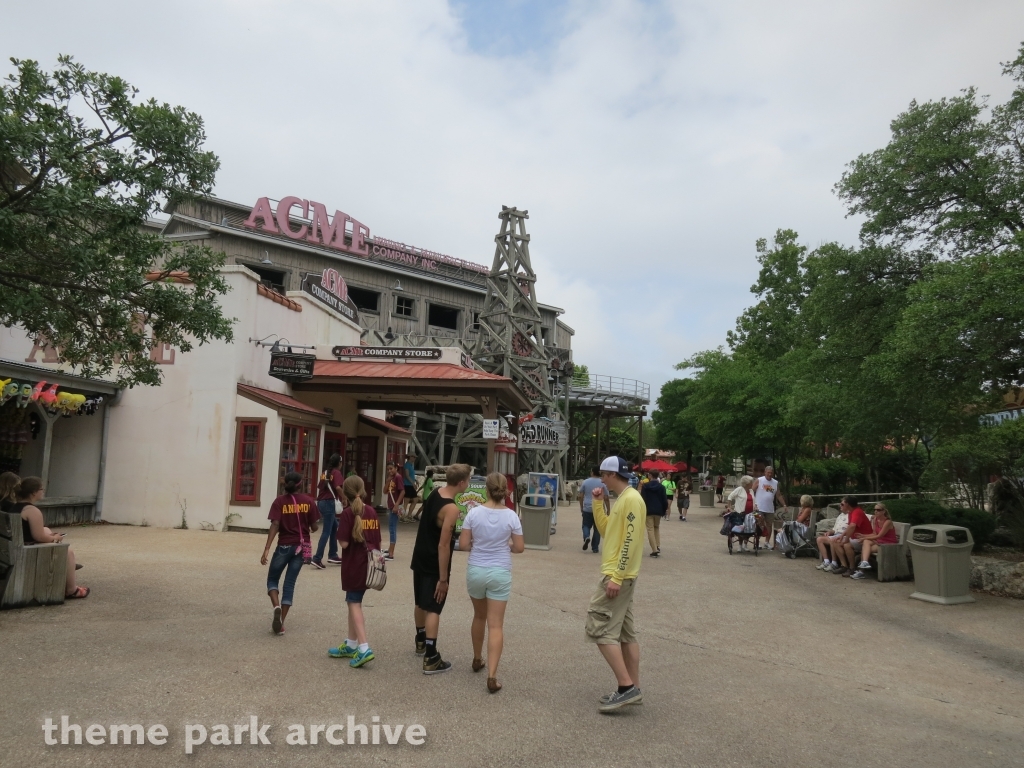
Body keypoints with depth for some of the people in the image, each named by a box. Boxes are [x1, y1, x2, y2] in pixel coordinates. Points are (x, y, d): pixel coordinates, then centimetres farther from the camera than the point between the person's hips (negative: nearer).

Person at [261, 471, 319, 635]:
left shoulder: (279, 501, -6)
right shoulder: (309, 501, -2)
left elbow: (275, 526, -16)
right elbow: (314, 527, -1)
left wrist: (266, 549, -17)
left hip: (284, 546, -2)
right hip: (301, 547, 2)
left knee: (272, 579, 16)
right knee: (290, 583, 9)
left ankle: (276, 607, -10)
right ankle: (281, 623, 8)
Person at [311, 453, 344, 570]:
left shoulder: (325, 473, 16)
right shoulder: (336, 472, -7)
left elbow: (319, 488, 16)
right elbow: (338, 487, -21)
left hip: (321, 502, 8)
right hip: (329, 503, -8)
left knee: (334, 527, 19)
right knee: (326, 531, -6)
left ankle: (332, 555, 23)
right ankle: (317, 559, -10)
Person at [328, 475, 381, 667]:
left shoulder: (347, 513, -13)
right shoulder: (372, 511, 4)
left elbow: (344, 543, -18)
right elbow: (378, 541, 8)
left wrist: (339, 537, 1)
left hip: (353, 565, -6)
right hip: (369, 564, 6)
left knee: (354, 604, 0)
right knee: (354, 602, 18)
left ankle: (364, 648, -10)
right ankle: (351, 645, 28)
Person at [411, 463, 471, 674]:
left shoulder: (434, 493, 2)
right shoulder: (451, 509, -24)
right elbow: (443, 545, -25)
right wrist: (443, 578, -21)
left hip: (420, 558, 8)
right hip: (435, 564, -8)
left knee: (421, 603, 22)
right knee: (433, 609, -2)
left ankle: (421, 642, 40)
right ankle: (431, 659, 0)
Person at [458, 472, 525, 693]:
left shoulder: (474, 513, -8)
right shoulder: (511, 516, -8)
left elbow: (463, 545, -6)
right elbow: (519, 548, -2)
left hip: (476, 570, 2)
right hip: (500, 573, -1)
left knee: (479, 616, 23)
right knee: (495, 624, 1)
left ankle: (477, 660, 40)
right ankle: (492, 676, -6)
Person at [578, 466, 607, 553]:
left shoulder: (585, 482, -1)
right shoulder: (603, 483, -4)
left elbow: (581, 496, 1)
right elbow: (606, 497, -5)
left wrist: (581, 507, 13)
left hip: (587, 508, 0)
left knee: (586, 525, 14)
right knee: (597, 528, 10)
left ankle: (586, 537, -16)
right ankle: (594, 547, 11)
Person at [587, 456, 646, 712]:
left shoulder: (632, 499, -17)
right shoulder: (622, 500, 13)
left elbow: (630, 542, -22)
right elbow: (606, 530, 17)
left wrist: (616, 577, -24)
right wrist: (598, 502, 8)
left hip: (618, 577, -10)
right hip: (619, 576, 10)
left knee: (600, 628, -8)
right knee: (625, 632, 12)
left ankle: (626, 687, -6)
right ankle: (631, 688, 19)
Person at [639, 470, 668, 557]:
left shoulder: (645, 486, -5)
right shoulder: (661, 487, 2)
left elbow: (642, 499, -7)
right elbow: (665, 500, 2)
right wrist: (664, 510, 12)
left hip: (648, 511, -3)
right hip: (658, 511, 3)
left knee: (650, 529, 0)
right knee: (657, 528, 20)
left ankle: (654, 550, -7)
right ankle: (658, 547, 9)